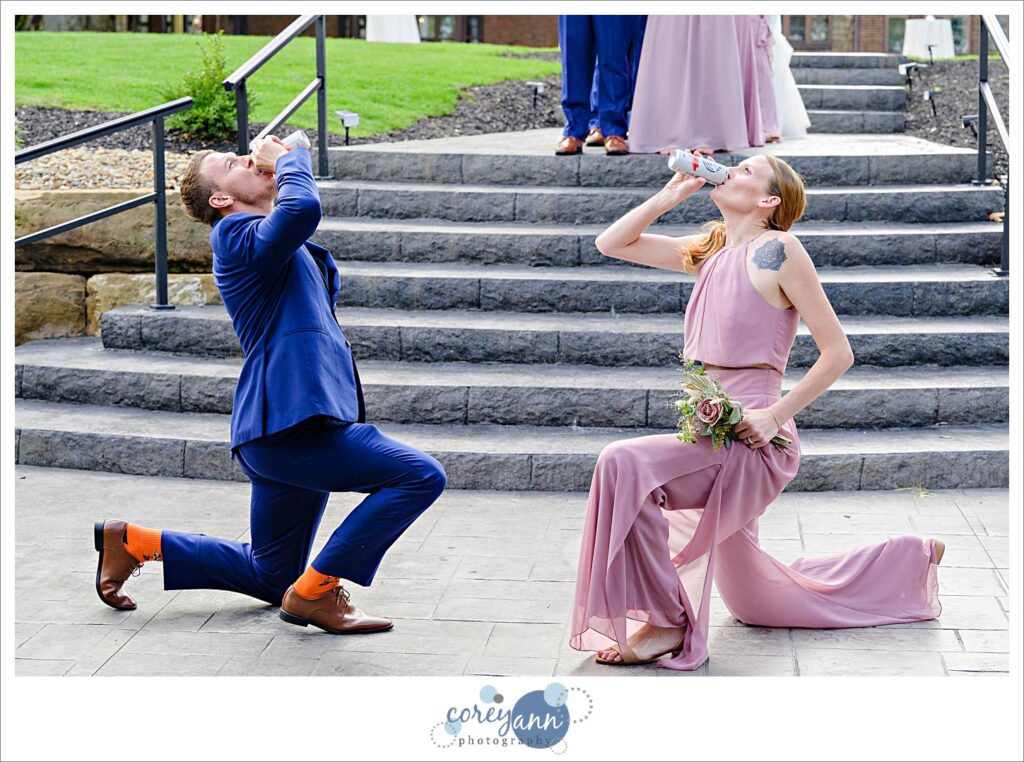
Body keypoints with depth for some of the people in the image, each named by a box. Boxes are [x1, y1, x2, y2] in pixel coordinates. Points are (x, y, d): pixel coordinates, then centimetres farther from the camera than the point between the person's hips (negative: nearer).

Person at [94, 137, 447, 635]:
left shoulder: (276, 249, 22)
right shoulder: (236, 235, -8)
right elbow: (301, 209, -27)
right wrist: (290, 160, -8)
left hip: (285, 430, 10)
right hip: (289, 424, -10)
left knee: (269, 577, 21)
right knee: (420, 476, -19)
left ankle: (131, 540, 25)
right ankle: (315, 592, -13)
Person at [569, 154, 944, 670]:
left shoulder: (778, 249, -9)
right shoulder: (709, 251, 13)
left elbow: (838, 352, -10)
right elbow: (612, 243, 16)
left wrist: (776, 414, -17)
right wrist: (673, 192, 9)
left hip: (753, 440, -8)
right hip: (716, 438, 8)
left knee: (623, 463, -29)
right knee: (753, 602, 18)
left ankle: (667, 622, -17)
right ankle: (912, 559, 37)